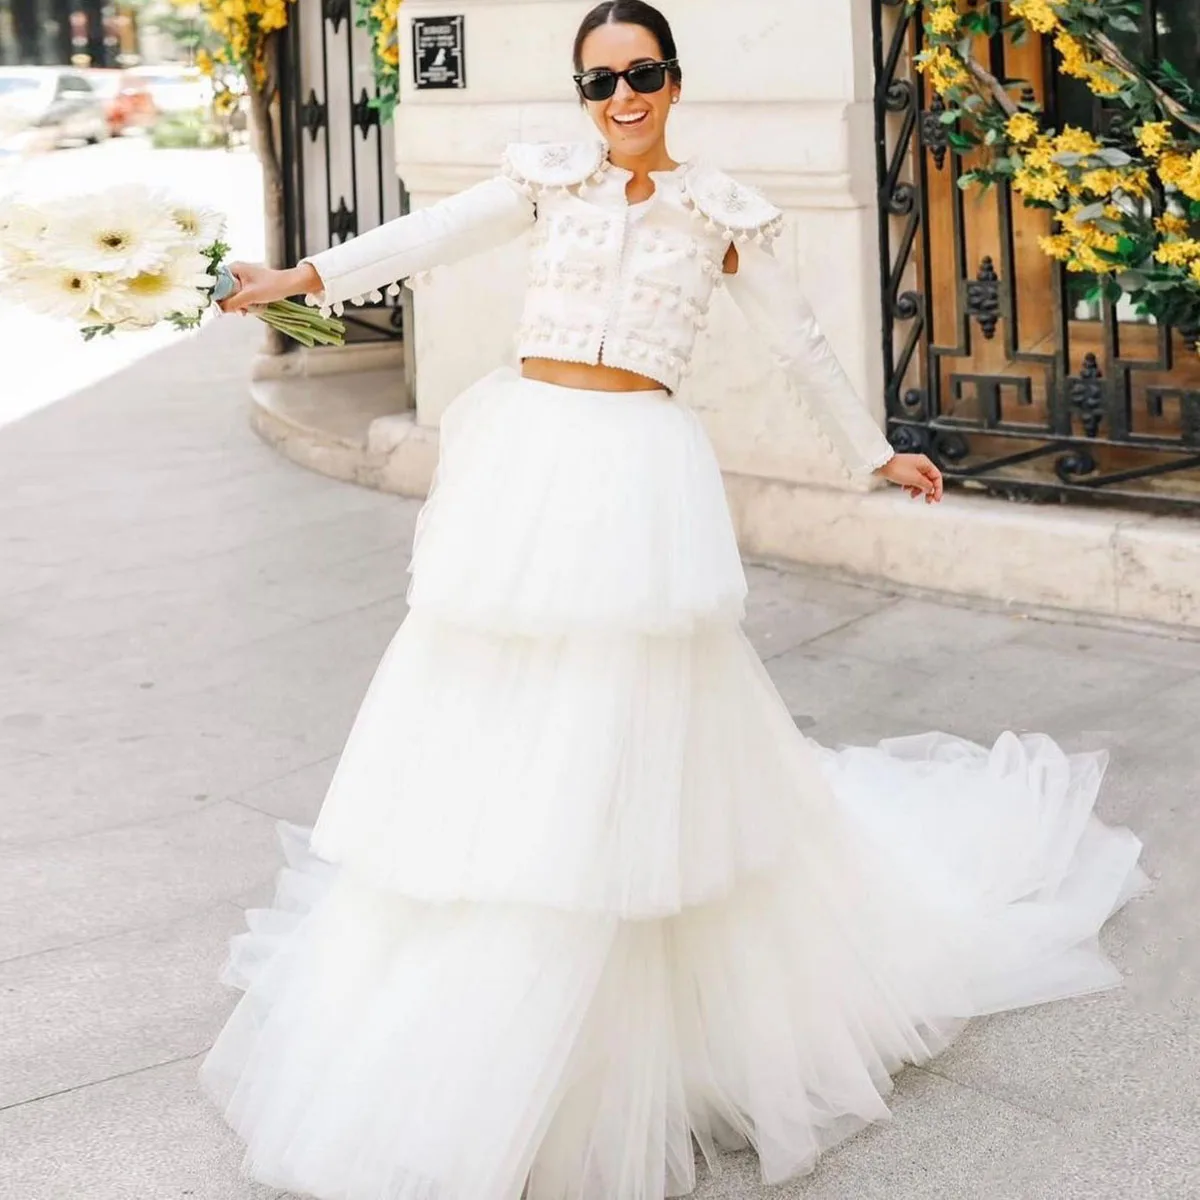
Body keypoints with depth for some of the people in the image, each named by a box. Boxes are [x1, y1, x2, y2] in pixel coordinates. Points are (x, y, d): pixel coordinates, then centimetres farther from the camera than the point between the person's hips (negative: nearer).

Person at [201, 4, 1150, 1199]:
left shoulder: (718, 210, 7)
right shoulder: (548, 179, 8)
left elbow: (798, 341, 17)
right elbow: (432, 236, -6)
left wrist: (876, 451, 24)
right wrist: (303, 276, -22)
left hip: (637, 481, -2)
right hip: (523, 465, 2)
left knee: (622, 745, -2)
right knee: (484, 733, 4)